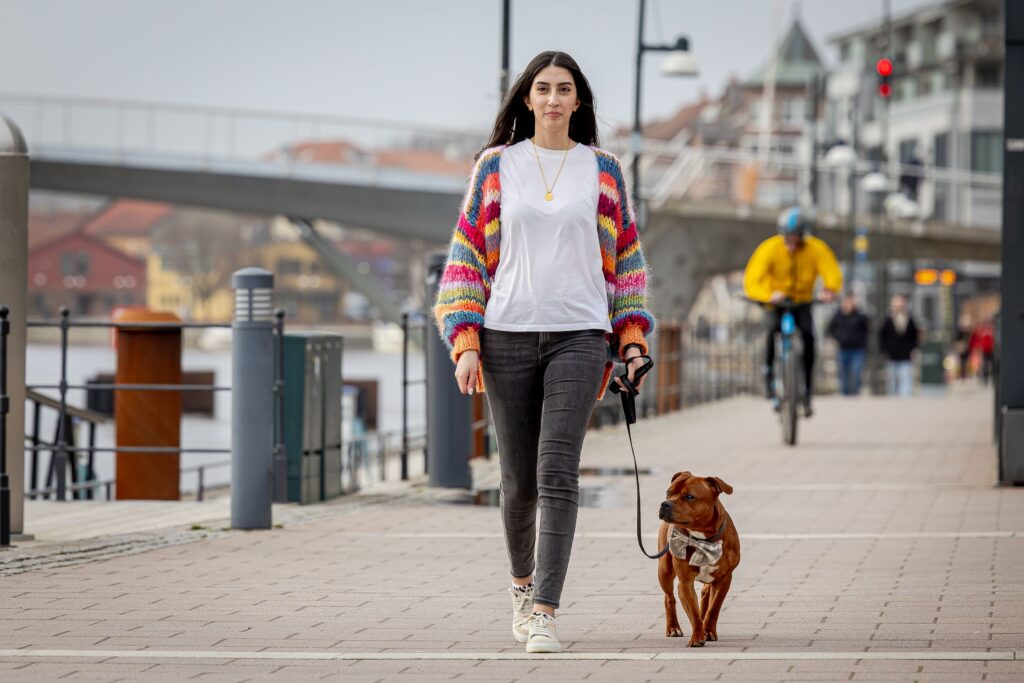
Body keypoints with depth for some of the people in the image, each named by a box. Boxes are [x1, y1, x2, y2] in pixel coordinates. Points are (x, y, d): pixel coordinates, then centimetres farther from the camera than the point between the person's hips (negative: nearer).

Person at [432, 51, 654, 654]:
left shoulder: (604, 170, 8)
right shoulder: (496, 166, 7)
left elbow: (627, 260, 13)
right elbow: (467, 255, 6)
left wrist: (633, 341, 5)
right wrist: (465, 344, -2)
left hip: (579, 336, -1)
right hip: (508, 337, 1)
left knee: (558, 472, -14)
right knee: (519, 478, 6)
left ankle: (545, 612, -17)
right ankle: (522, 581, 32)